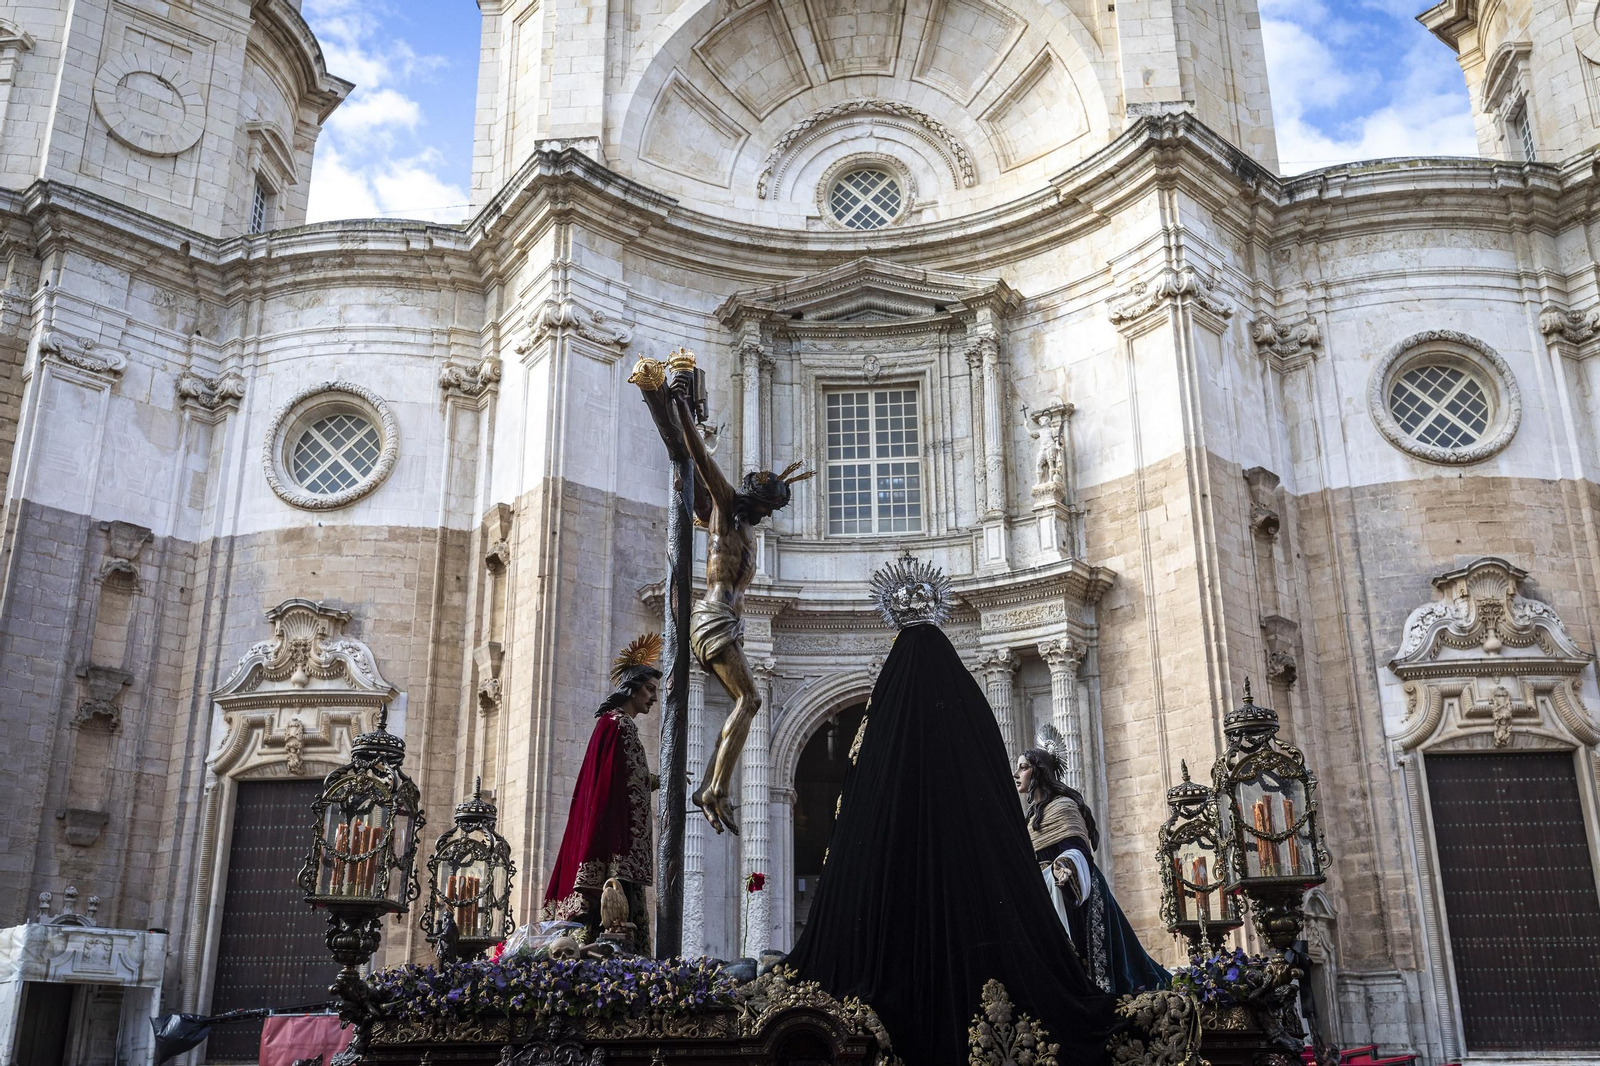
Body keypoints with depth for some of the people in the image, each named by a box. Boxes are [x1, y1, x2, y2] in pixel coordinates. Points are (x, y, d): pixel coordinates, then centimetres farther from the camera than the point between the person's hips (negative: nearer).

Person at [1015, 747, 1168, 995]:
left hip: (1072, 900, -9)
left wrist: (1063, 868, -40)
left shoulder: (1062, 807, -10)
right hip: (1048, 901, 9)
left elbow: (1077, 852, -22)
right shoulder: (1036, 812, 17)